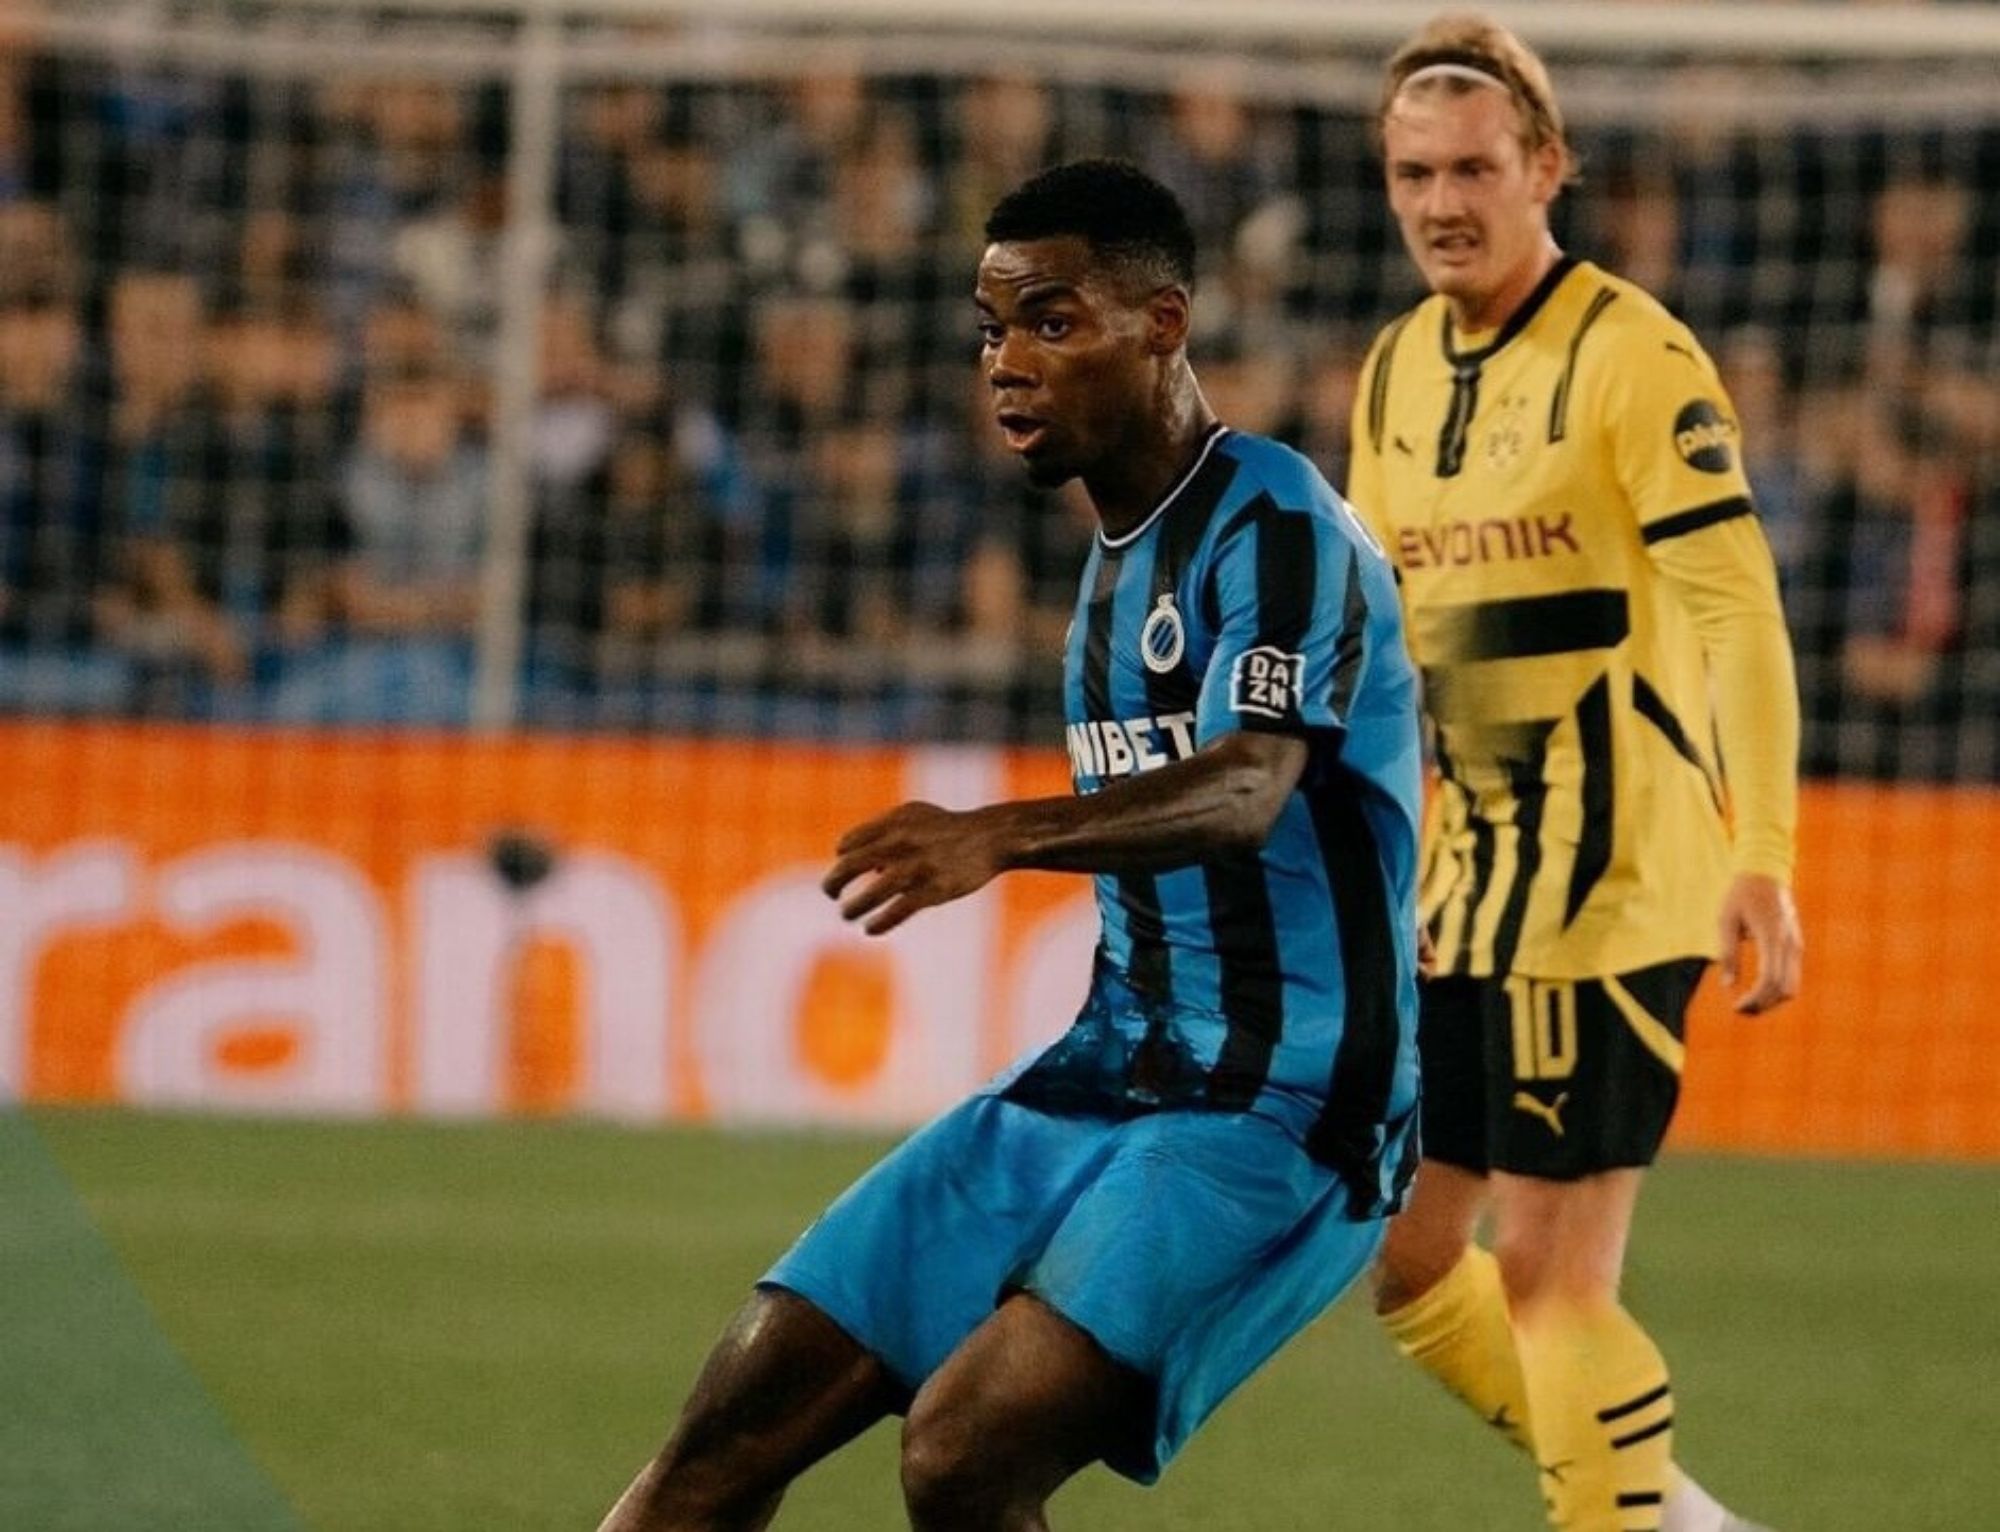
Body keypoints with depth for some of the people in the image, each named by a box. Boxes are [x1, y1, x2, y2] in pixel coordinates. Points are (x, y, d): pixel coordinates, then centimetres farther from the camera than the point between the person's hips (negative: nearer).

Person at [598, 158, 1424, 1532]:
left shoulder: (1275, 525, -14)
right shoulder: (1119, 553, 15)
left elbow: (1245, 790, -32)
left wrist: (1003, 836, -47)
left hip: (1274, 1111, -9)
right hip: (1108, 1081, 9)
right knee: (743, 1418, 0)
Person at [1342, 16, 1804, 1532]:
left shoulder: (1632, 357, -12)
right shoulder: (1396, 373, 11)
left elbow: (1741, 614, -17)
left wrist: (1761, 863, -25)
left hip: (1609, 881, -8)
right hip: (1458, 885, 8)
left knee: (1550, 1276, -9)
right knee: (1404, 1255, 10)